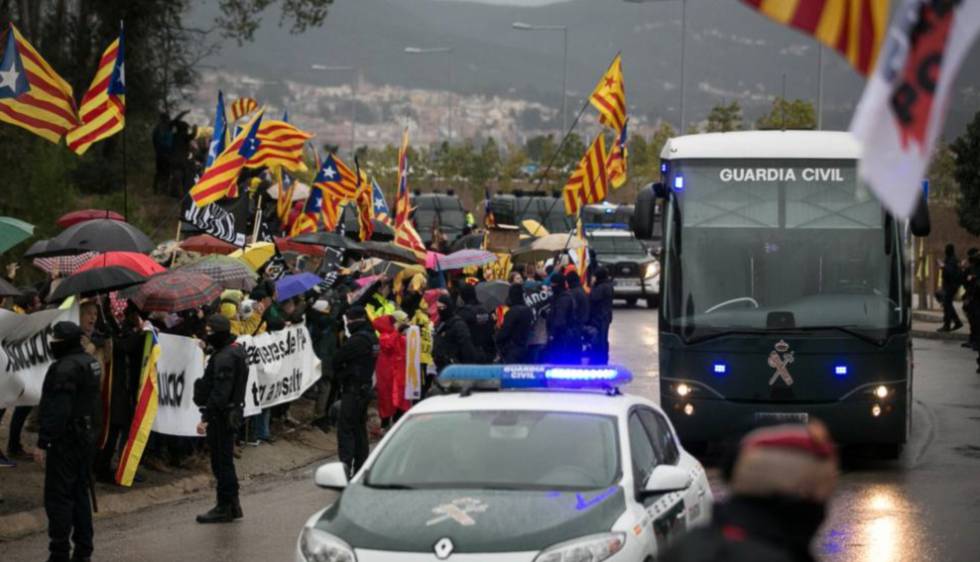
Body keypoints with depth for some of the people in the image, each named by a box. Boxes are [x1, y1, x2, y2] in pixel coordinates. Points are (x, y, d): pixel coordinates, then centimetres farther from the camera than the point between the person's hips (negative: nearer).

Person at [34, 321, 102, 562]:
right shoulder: (91, 362, 10)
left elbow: (56, 411, -24)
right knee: (80, 492, 16)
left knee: (58, 497, -6)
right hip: (86, 435, 10)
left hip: (66, 440, -10)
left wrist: (43, 443, -22)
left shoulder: (65, 368, -20)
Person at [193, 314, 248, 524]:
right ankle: (232, 505, 24)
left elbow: (220, 392, -25)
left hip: (221, 415, -11)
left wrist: (206, 417, -24)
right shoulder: (234, 350, 13)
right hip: (231, 412, 11)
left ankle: (225, 508, 1)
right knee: (225, 461, 17)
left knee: (221, 462, -4)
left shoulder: (224, 357, -20)